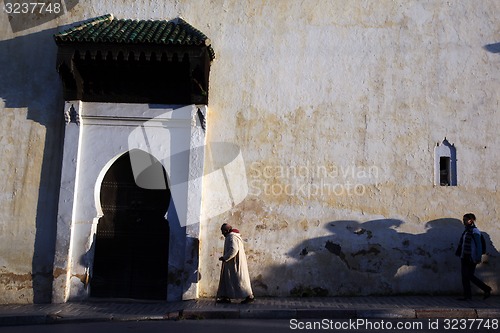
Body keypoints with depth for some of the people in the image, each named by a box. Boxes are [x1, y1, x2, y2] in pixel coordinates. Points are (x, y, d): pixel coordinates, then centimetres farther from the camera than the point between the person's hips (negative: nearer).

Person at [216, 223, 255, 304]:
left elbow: (234, 250, -28)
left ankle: (249, 296, 1)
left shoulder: (232, 237, -17)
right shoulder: (231, 236, 16)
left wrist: (224, 258, -21)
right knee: (227, 279, 11)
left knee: (239, 279, -5)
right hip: (232, 263, 11)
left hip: (235, 263, -11)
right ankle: (226, 297, 13)